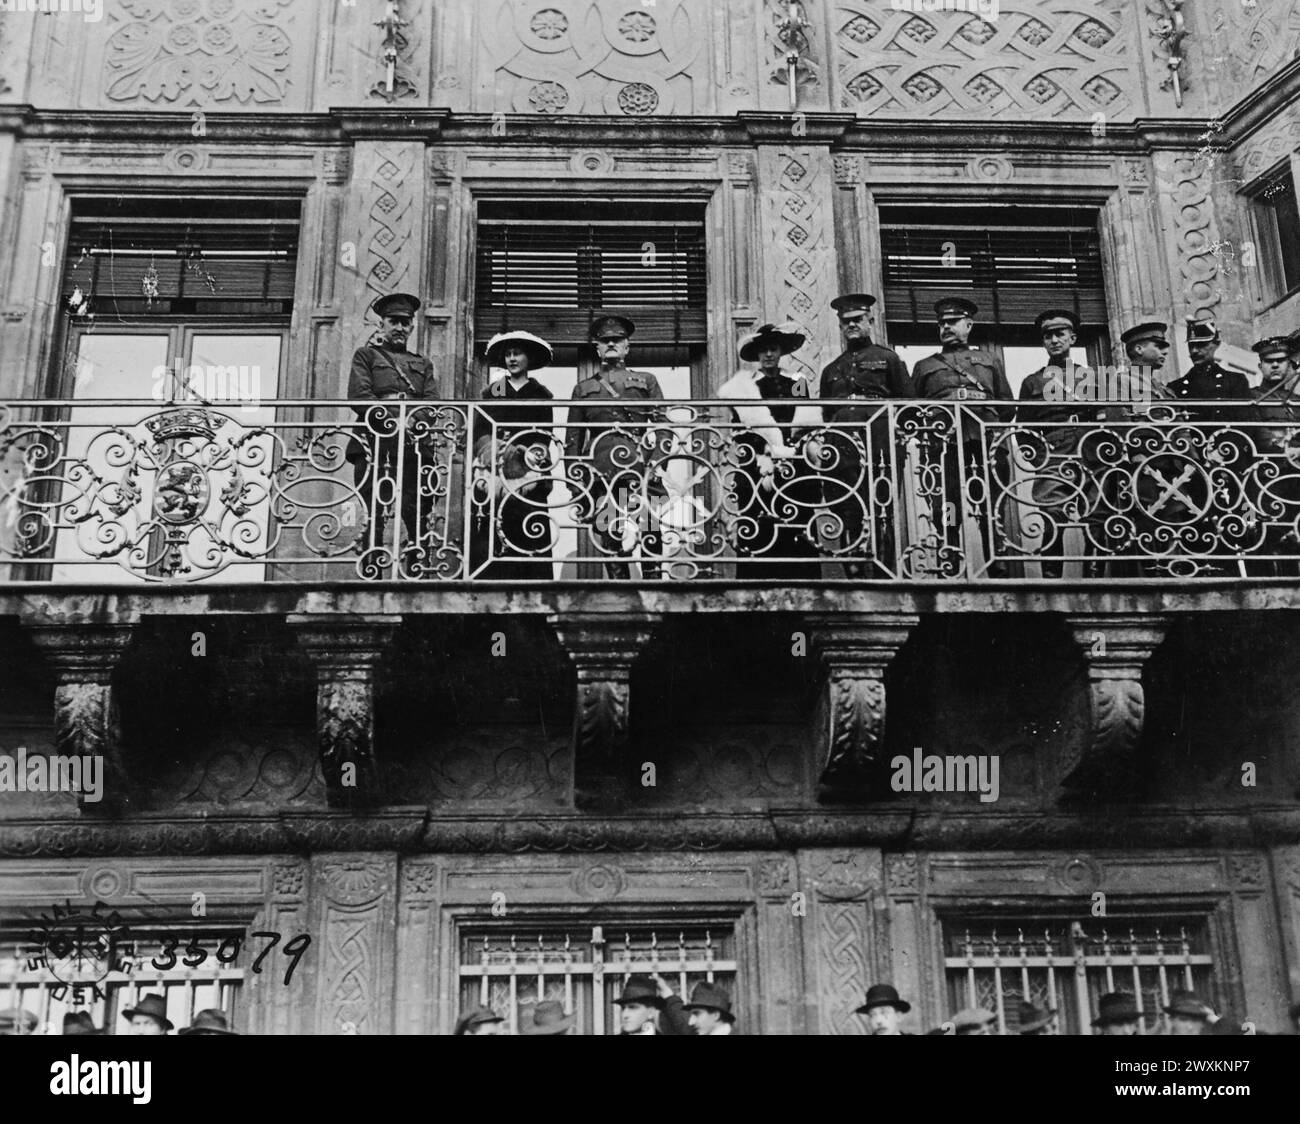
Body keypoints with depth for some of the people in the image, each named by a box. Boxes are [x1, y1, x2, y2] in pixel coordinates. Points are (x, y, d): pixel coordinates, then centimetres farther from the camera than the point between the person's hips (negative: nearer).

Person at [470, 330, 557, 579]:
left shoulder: (542, 396, 13)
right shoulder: (491, 393, 17)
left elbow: (544, 439, 6)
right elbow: (479, 435, 9)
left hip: (529, 475, -1)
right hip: (494, 474, 1)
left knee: (530, 539, -10)